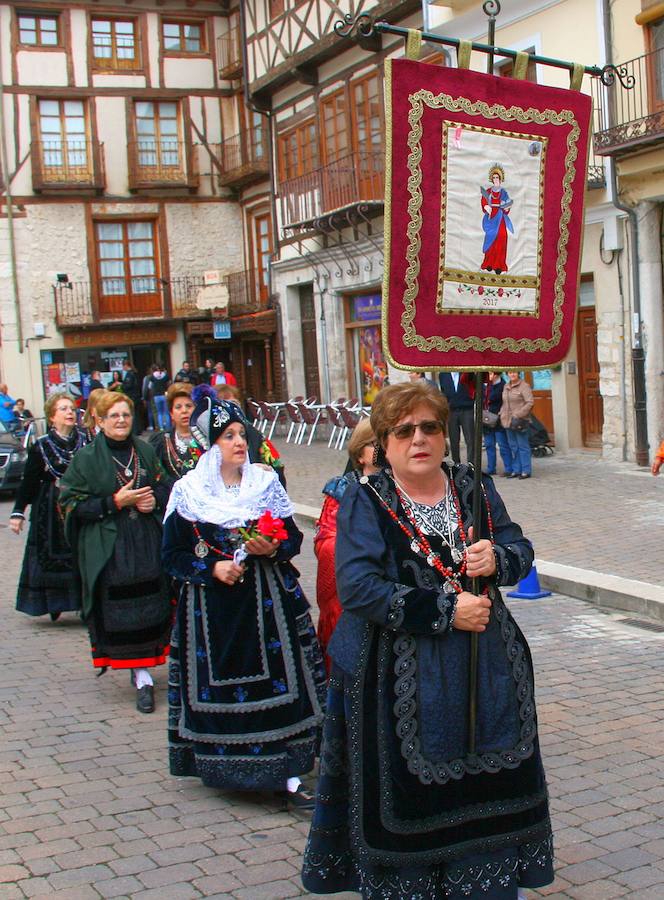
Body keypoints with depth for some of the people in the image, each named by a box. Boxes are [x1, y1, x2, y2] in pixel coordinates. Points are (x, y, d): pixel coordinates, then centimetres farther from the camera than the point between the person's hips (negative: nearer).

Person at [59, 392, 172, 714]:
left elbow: (164, 486, 20)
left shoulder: (146, 451, 10)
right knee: (122, 612, -5)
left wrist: (155, 500, -3)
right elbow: (72, 503, -6)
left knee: (152, 608, 0)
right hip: (108, 547, -3)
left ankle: (141, 667, 18)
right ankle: (142, 678, 3)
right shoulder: (86, 458, -2)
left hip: (148, 542, 3)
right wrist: (115, 502, -14)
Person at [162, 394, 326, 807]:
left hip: (267, 599, 1)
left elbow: (293, 537, 10)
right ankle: (224, 769, 19)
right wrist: (211, 568, -12)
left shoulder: (265, 482, 6)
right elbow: (173, 555, 3)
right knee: (218, 688, 2)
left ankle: (289, 774, 1)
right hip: (212, 608, -1)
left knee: (279, 679, -4)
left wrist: (274, 548, -11)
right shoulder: (188, 492, 1)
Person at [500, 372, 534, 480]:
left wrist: (519, 415, -19)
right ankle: (516, 470, 17)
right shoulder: (506, 387, 16)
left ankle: (526, 471, 1)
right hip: (508, 421, 8)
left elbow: (530, 402, -15)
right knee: (513, 447, 11)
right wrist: (502, 415, 12)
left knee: (523, 446, -4)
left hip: (519, 421, -8)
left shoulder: (524, 386, -8)